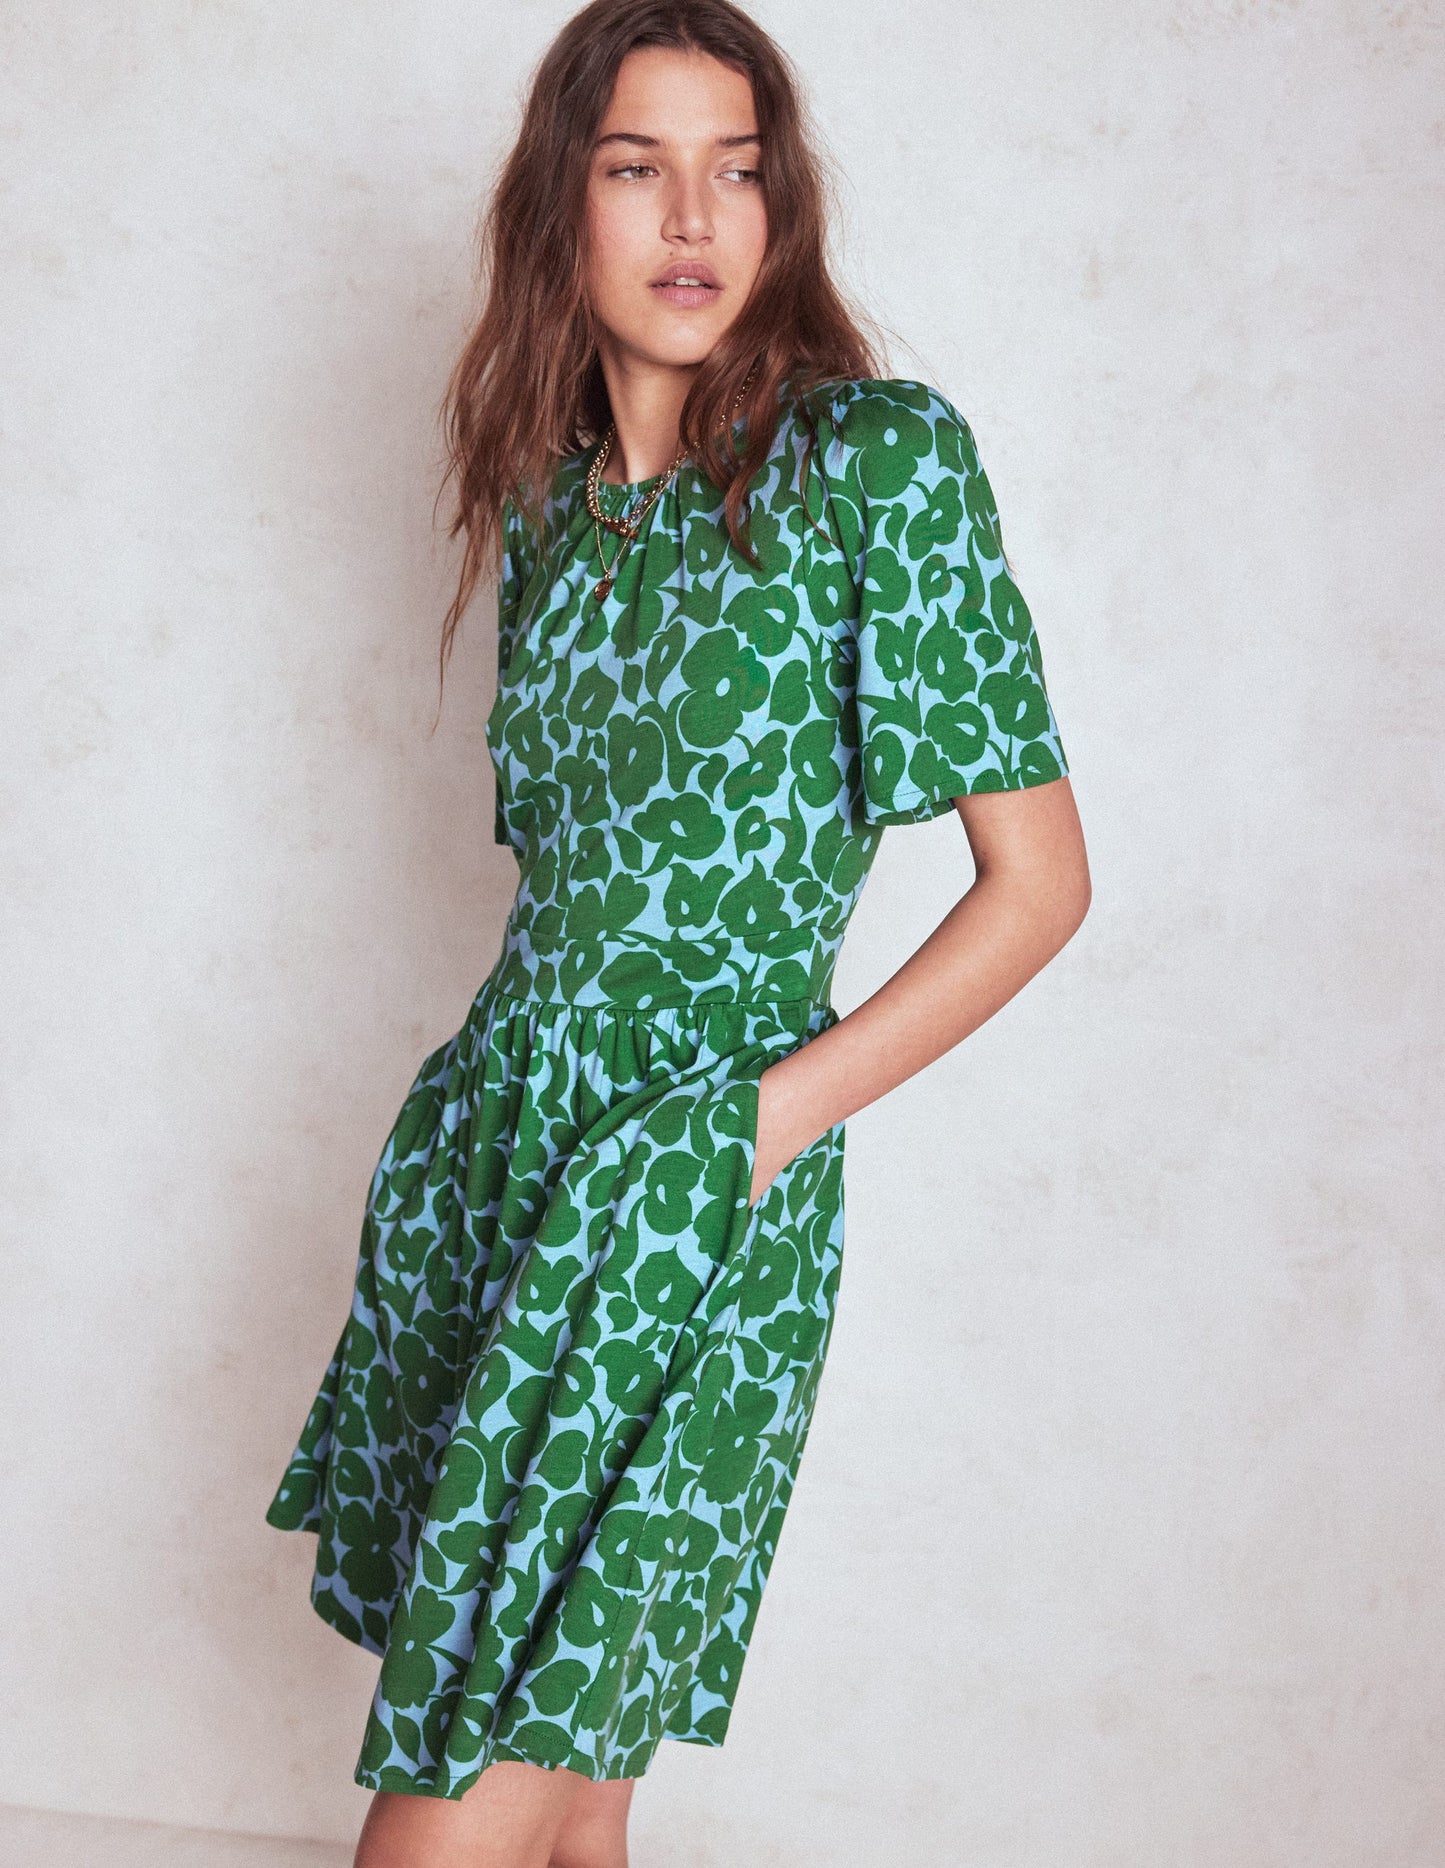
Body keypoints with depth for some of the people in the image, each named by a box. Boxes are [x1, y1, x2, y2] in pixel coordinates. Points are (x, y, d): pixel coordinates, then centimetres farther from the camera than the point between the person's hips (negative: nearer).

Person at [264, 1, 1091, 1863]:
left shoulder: (878, 457, -7)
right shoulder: (549, 502, 11)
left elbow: (1038, 879, -8)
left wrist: (772, 1113, -11)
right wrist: (527, 1082, 5)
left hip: (705, 1191, -5)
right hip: (491, 1148, 6)